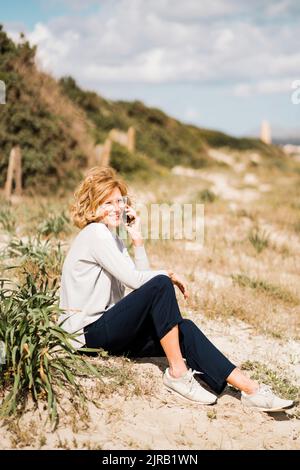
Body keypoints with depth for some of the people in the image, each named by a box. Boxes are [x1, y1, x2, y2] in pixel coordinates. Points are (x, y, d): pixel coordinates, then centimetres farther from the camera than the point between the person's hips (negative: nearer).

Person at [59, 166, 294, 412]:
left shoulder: (112, 237, 18)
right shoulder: (95, 233, -13)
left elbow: (142, 275, 11)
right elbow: (134, 279, -19)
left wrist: (138, 240, 3)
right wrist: (169, 274, -5)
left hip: (107, 330, 9)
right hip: (87, 334, -9)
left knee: (184, 329, -8)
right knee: (161, 284, -25)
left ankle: (249, 388, -15)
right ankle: (177, 372, -20)